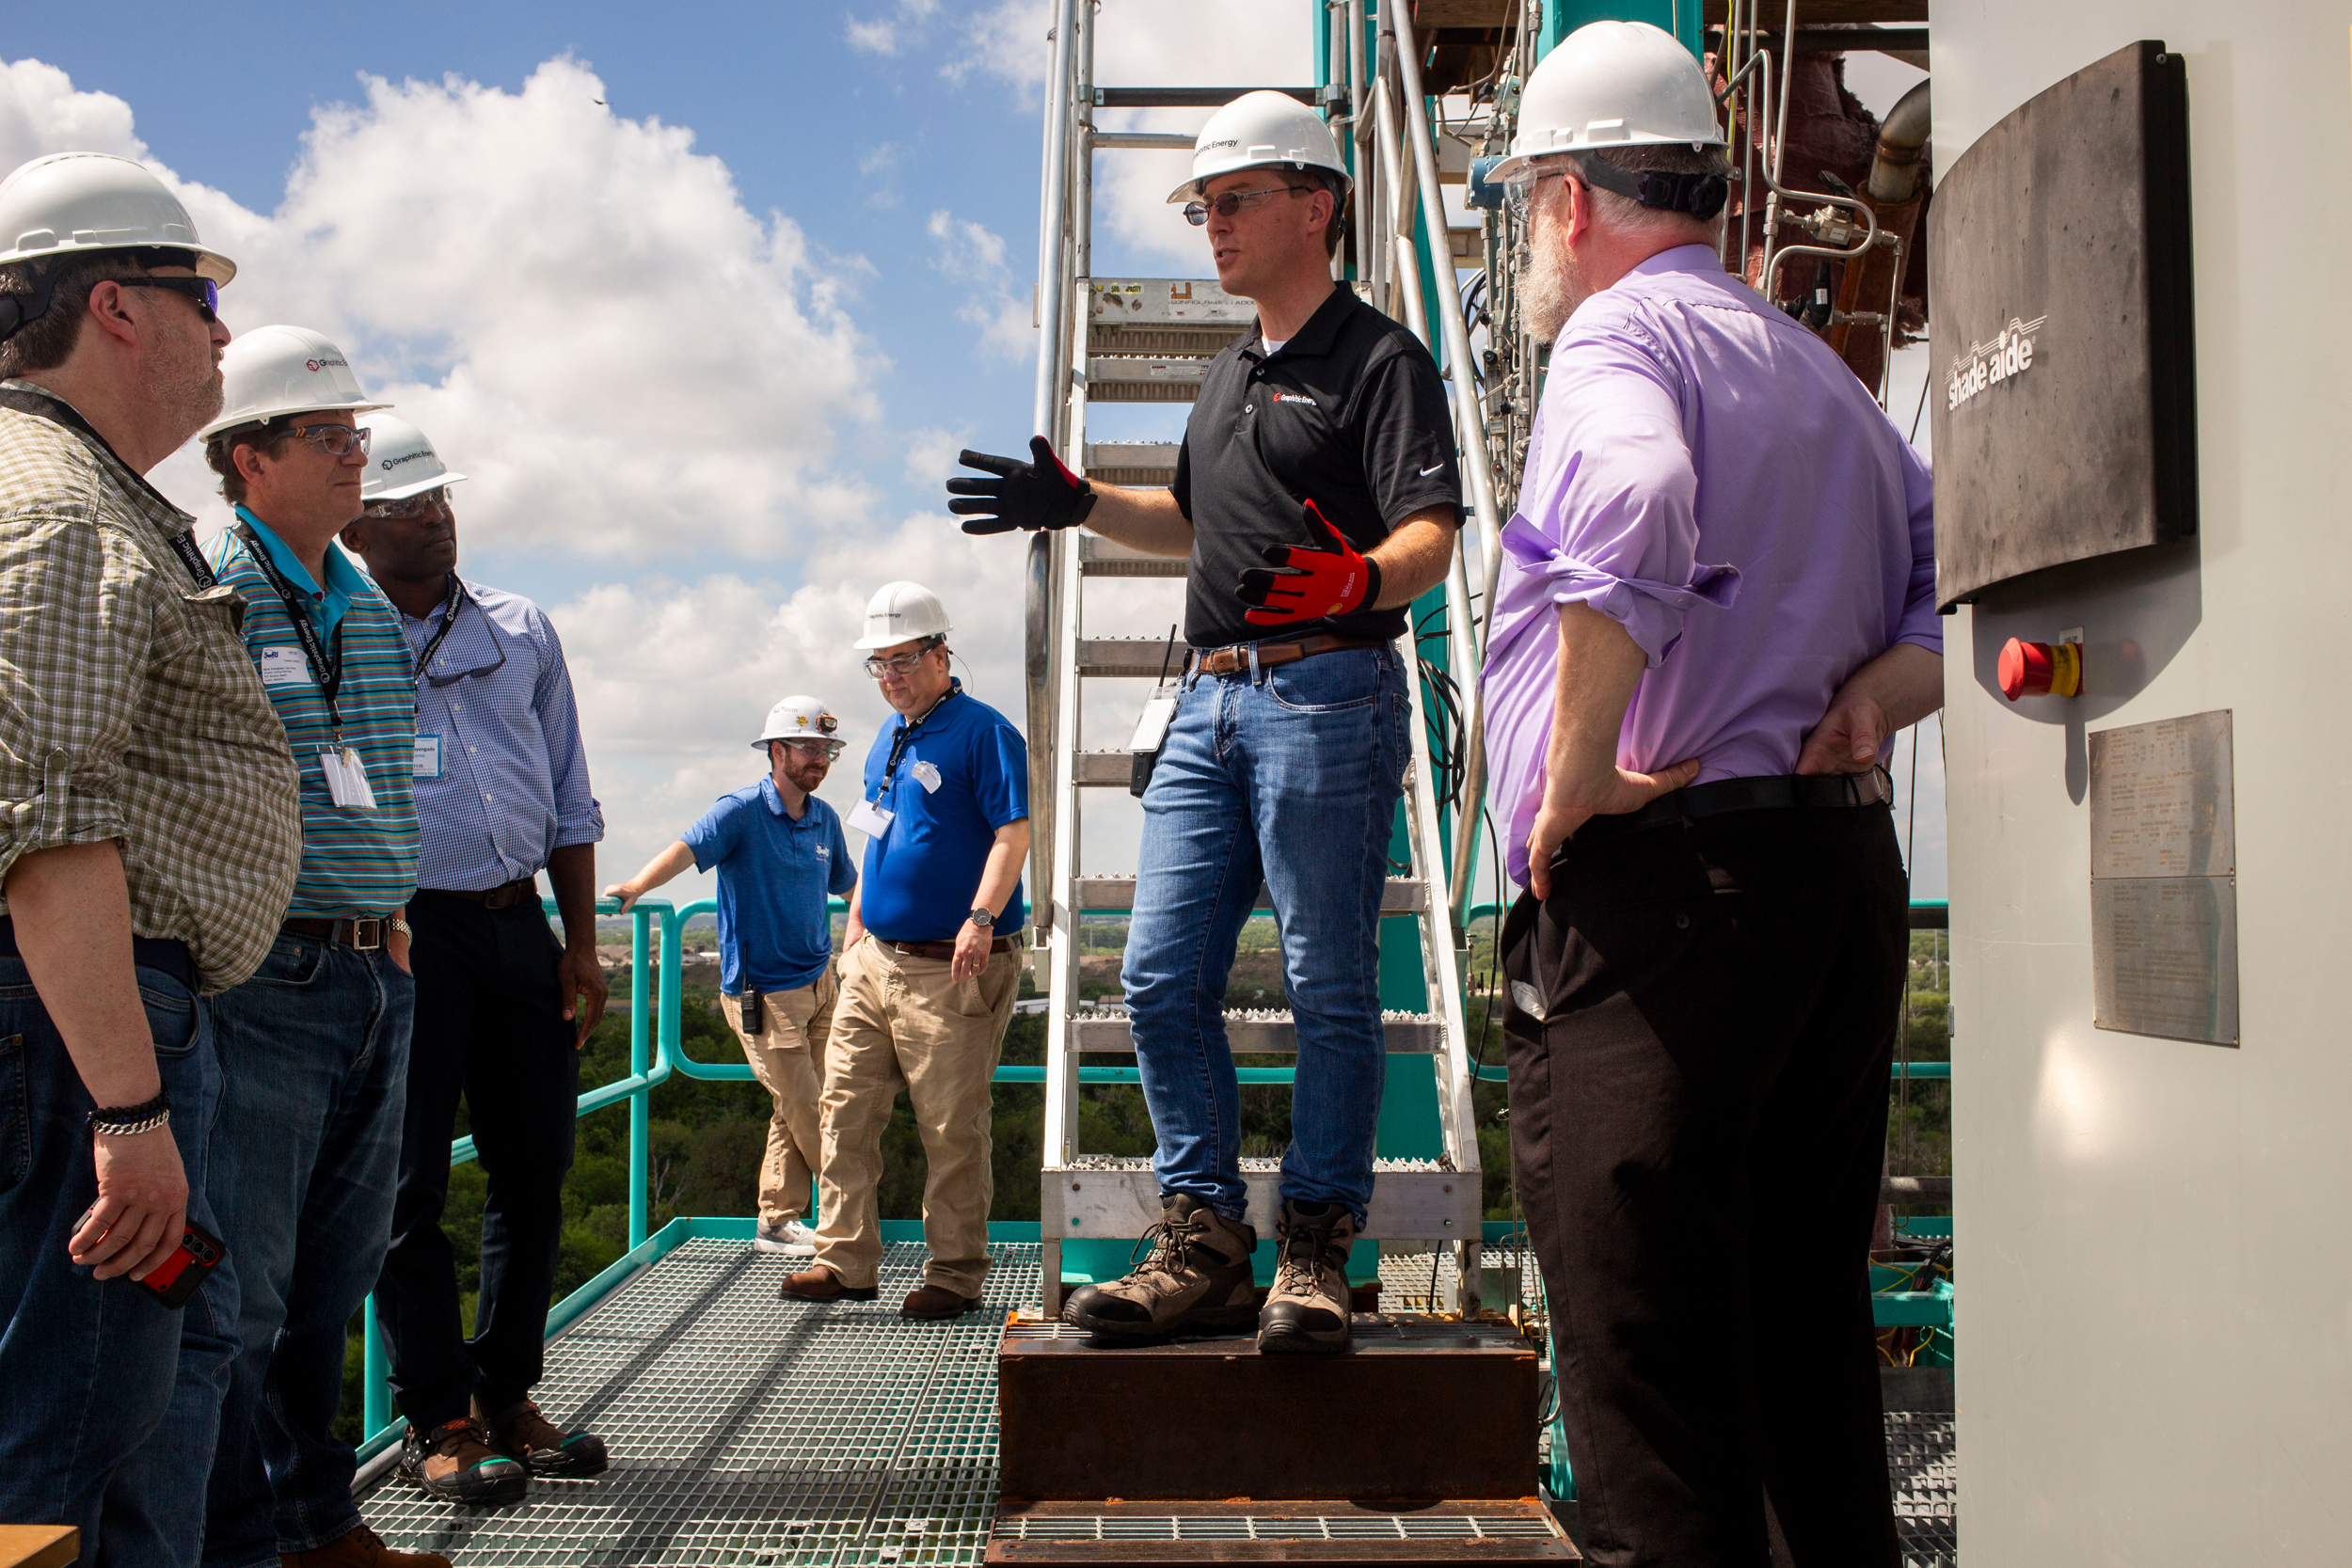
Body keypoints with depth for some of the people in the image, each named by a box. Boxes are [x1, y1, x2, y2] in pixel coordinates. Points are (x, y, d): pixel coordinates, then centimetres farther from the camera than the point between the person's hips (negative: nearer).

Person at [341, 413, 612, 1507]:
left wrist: (579, 946, 10)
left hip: (517, 924, 4)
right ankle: (438, 1420, 13)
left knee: (534, 1168, 8)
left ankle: (507, 1397, 22)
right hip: (403, 932, -4)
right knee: (409, 1180, 1)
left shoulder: (521, 631, 14)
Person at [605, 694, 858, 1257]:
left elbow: (848, 884, 26)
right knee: (804, 1113, 0)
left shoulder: (825, 820, 9)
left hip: (821, 983, 6)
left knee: (798, 1114, 9)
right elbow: (688, 849, -28)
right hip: (764, 994, -6)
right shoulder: (742, 809, -11)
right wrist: (638, 884, -46)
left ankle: (778, 1223, 20)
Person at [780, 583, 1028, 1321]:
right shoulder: (887, 740, 18)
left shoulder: (982, 731, -7)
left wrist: (982, 916, -27)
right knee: (845, 1108, 7)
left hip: (950, 968, -8)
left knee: (953, 1129, -1)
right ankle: (847, 1260, 16)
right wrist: (855, 926, 22)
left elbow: (1013, 833, -16)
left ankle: (955, 1275, 11)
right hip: (874, 958, 8)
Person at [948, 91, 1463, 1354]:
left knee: (1328, 988, -3)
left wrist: (1355, 583, -34)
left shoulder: (1380, 360, -2)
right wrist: (1075, 505, 24)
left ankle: (1314, 1254, 6)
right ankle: (1204, 1244, 10)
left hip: (1327, 694, -8)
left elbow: (1430, 536, -14)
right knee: (1162, 978, 3)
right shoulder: (1227, 377, 24)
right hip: (1211, 697, 8)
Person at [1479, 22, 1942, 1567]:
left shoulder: (1621, 335, -5)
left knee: (1646, 1337, -4)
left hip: (1658, 881, -9)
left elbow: (1634, 506, -29)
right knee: (1807, 1312, 18)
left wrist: (1571, 780, -20)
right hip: (1849, 872, 9)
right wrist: (1870, 696, 6)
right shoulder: (1824, 371, 22)